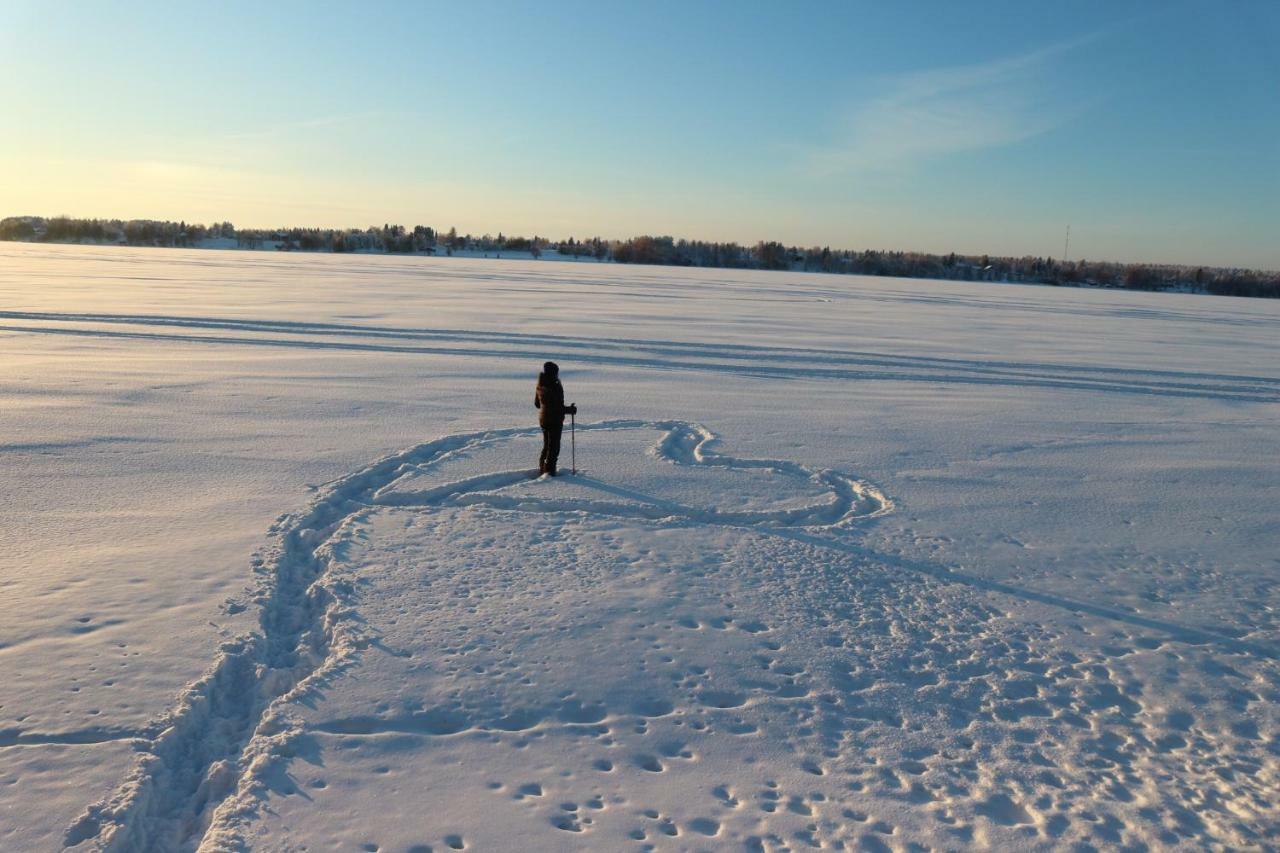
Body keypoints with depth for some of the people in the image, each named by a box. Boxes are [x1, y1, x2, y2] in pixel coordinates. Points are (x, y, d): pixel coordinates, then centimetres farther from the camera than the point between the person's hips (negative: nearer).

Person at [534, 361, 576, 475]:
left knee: (546, 445, 22)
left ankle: (542, 468, 29)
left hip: (543, 420, 8)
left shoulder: (540, 386, 1)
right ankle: (549, 470, 6)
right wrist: (571, 410, -8)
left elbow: (537, 403, 12)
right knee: (554, 447, 3)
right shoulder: (555, 387, -23)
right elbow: (559, 407, -23)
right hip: (555, 421, -8)